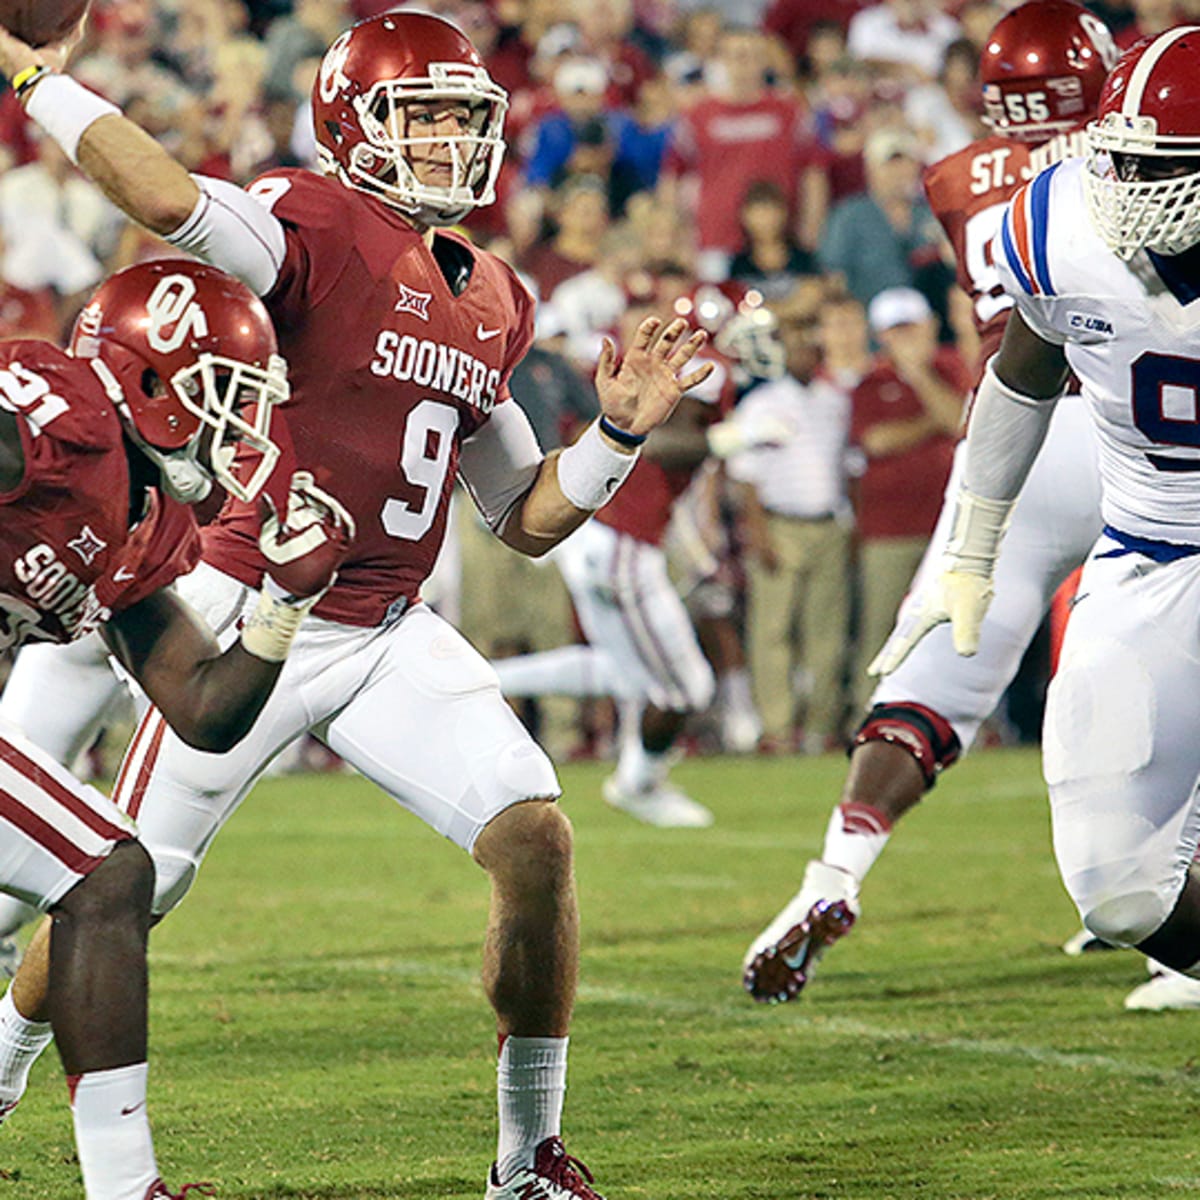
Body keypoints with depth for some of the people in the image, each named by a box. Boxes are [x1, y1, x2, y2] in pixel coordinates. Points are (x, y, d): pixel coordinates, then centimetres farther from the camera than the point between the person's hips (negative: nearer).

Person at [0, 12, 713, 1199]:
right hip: (256, 616, -6)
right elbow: (172, 202, -36)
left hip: (391, 635, 6)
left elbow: (527, 518, 17)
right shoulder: (313, 224, -12)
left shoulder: (492, 301, 11)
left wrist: (616, 432, 3)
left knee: (535, 841, -9)